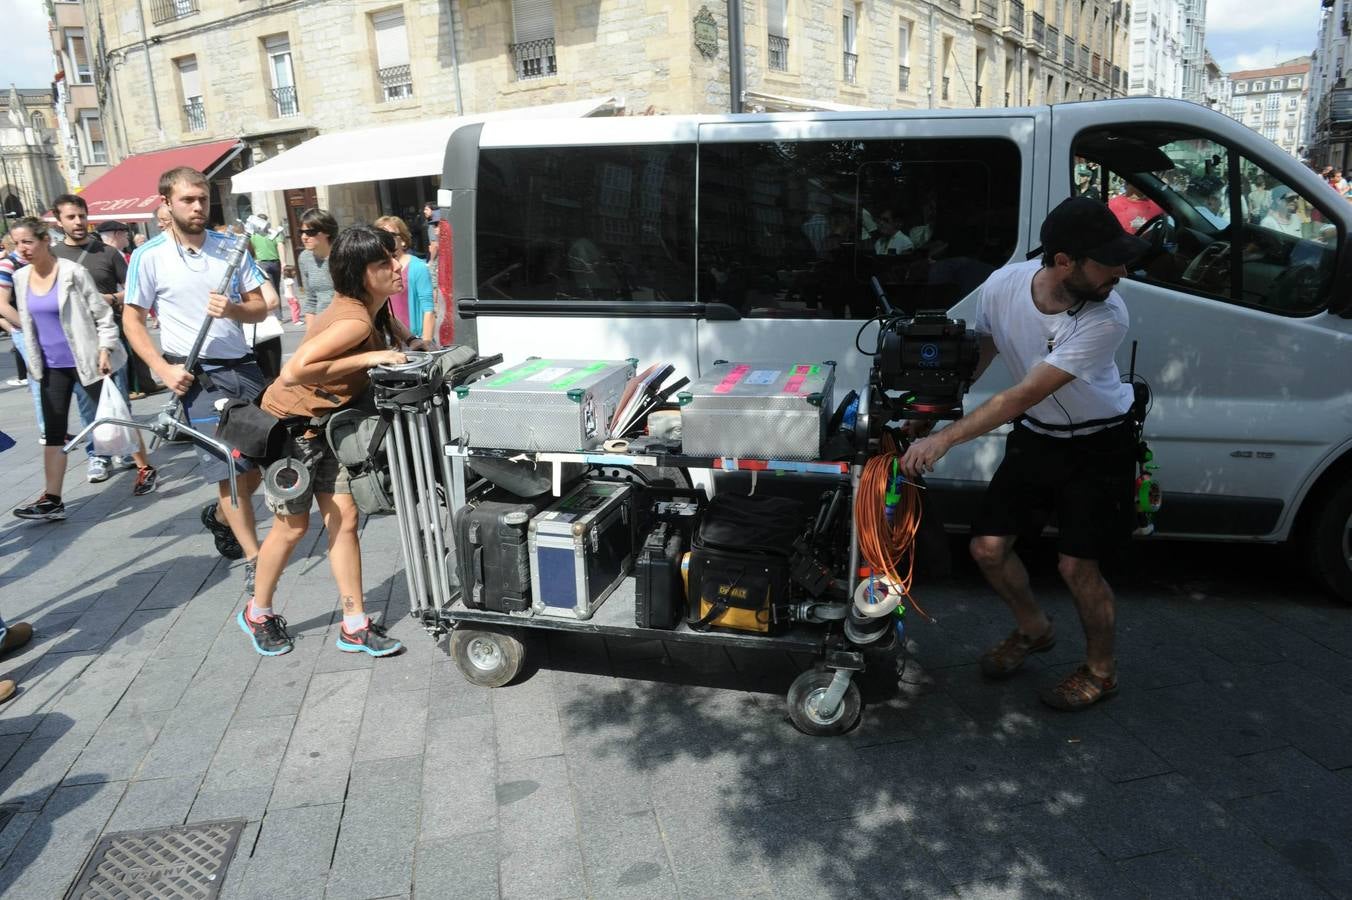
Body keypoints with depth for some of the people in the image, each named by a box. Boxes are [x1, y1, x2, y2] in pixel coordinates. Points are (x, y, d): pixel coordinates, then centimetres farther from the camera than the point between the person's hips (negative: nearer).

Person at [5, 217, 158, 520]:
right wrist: (34, 362, 17)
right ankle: (51, 499, 4)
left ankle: (145, 469, 22)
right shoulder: (21, 278, 6)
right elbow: (26, 321, 17)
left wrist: (105, 349, -16)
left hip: (85, 360, -6)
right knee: (53, 432, 3)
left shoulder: (73, 273, -11)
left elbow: (102, 314, -10)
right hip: (51, 366, 6)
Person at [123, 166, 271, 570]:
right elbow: (133, 322, 0)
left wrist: (233, 309, -16)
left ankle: (221, 515, 40)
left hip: (243, 366, 4)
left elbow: (260, 308, 6)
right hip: (197, 374, -4)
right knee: (229, 466, -5)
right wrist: (164, 370, -12)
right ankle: (254, 558, 5)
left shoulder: (231, 246, 5)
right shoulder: (149, 256, -4)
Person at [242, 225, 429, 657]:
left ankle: (354, 625, 12)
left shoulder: (373, 307, -3)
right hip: (289, 425, -8)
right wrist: (368, 358, -34)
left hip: (325, 424, 8)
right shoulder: (354, 320, -31)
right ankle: (257, 612, 31)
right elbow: (294, 371, -40)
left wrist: (407, 339, 4)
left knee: (344, 518, 4)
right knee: (293, 525, 6)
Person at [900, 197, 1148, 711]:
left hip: (1097, 446, -4)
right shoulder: (1003, 285, -19)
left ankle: (1100, 670, 21)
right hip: (1034, 437, 4)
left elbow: (1022, 397, -33)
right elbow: (978, 354, 1)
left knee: (1076, 565, -6)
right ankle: (1033, 630, 32)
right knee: (988, 547, 3)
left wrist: (943, 441, -36)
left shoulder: (1107, 318, -30)